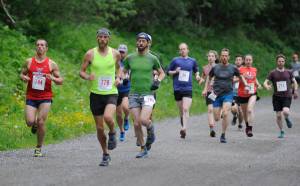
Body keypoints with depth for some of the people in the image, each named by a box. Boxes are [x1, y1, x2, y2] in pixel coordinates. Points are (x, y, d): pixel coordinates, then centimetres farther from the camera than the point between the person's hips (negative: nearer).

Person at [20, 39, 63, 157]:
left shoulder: (51, 64, 3)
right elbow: (22, 74, 18)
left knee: (41, 122, -10)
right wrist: (24, 78, -6)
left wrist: (53, 78, -15)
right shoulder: (29, 62, 7)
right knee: (29, 122, -12)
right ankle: (35, 124, 27)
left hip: (45, 97, -1)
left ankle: (39, 148, 7)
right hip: (31, 97, 1)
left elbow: (60, 81, 7)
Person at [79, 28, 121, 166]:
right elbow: (81, 71, 4)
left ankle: (112, 133, 5)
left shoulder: (115, 54, 2)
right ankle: (106, 155, 23)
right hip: (95, 94, 1)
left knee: (108, 117, -29)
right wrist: (87, 77, -18)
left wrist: (118, 78, 1)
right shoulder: (90, 54, -2)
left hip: (111, 93, -1)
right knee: (99, 128, 5)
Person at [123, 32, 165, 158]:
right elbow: (123, 71, 19)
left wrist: (158, 81, -2)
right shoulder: (130, 58, 6)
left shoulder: (152, 59, 2)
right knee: (136, 123, -2)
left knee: (144, 120, -21)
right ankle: (143, 149, 13)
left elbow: (161, 73, 16)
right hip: (133, 94, 2)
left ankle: (150, 129, 15)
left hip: (147, 94, -2)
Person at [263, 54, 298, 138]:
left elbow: (294, 82, 17)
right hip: (277, 97, 1)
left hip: (287, 96, -1)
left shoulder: (288, 72, 5)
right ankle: (281, 131, 21)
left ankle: (287, 119, 12)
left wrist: (295, 90, 3)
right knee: (278, 115, 1)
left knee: (285, 112, -24)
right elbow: (265, 82, -5)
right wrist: (267, 86, -27)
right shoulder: (273, 73, 0)